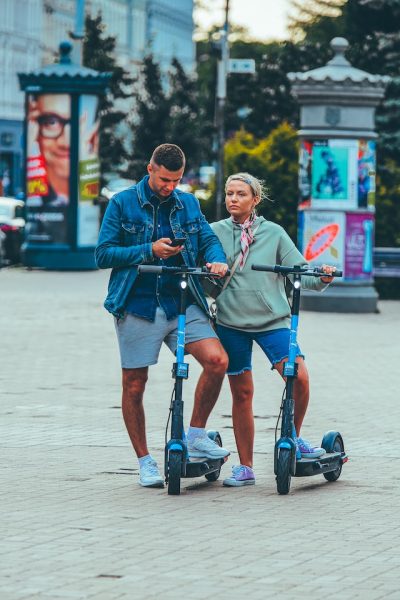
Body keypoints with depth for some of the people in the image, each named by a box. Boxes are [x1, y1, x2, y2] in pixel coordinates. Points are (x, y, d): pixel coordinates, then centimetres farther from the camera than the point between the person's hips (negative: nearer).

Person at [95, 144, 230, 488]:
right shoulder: (123, 204, 1)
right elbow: (104, 254, -3)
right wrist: (149, 250, -14)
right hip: (138, 307, -3)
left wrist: (217, 260, -14)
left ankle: (196, 436, 0)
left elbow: (209, 240, 10)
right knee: (134, 385, 2)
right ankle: (145, 461, 17)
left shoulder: (188, 204, 12)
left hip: (183, 305, 3)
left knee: (217, 360, -16)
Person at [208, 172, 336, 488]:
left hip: (272, 319, 0)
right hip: (231, 320, 1)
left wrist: (321, 278, -17)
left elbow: (298, 270, 3)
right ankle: (245, 468, 12)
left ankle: (294, 438, 6)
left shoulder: (273, 233, 5)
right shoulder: (215, 232, 6)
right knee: (241, 393, 4)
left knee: (298, 377, -19)